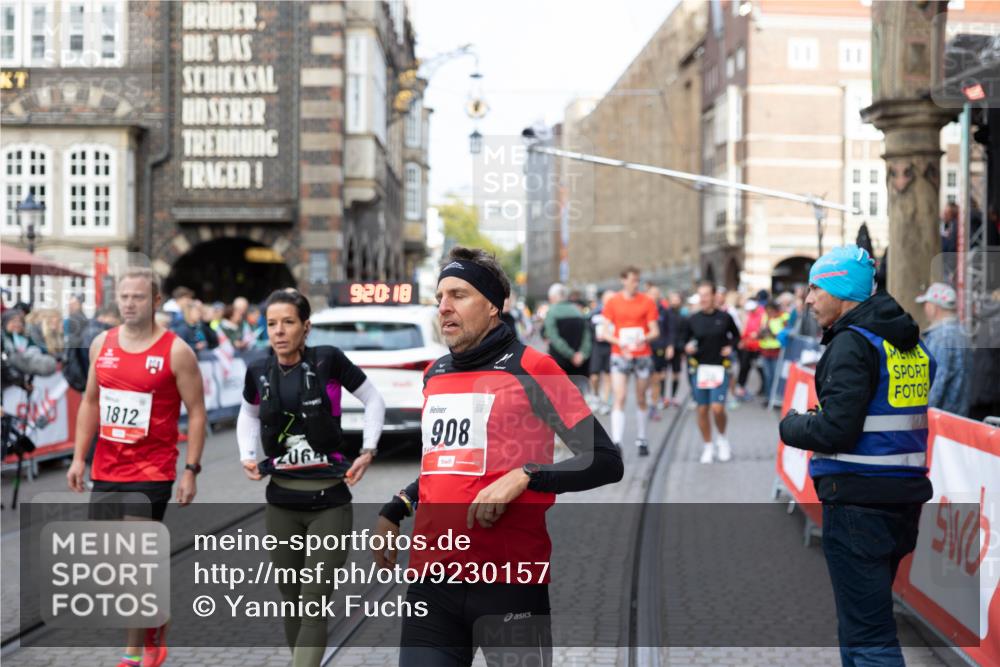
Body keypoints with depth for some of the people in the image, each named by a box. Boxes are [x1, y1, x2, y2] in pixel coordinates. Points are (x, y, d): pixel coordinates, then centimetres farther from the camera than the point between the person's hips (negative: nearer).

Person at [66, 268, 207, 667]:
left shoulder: (176, 352, -8)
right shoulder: (101, 344, 7)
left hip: (151, 473, -6)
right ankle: (155, 625, 31)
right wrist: (79, 457, 8)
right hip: (105, 471, 6)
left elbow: (196, 413, -6)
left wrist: (191, 469, -11)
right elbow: (90, 402, 15)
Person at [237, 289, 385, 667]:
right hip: (281, 503, 4)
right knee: (291, 601, 11)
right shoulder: (259, 372, 1)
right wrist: (247, 456, 5)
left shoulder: (328, 360, -10)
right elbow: (248, 415, 21)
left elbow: (373, 400, 3)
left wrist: (368, 450, -6)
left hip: (330, 502, -4)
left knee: (315, 604, -7)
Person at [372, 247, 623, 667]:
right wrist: (393, 511, 20)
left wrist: (523, 477, -18)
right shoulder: (434, 374, 14)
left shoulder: (531, 369, -5)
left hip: (511, 583, -5)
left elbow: (606, 461, -8)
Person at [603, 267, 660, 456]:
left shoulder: (647, 302, 1)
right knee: (619, 398, -12)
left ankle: (641, 440, 23)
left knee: (641, 399, 10)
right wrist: (619, 342, -17)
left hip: (643, 355, 1)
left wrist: (644, 338, -22)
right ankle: (616, 442, -18)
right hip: (620, 355, -1)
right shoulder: (613, 302, 1)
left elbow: (655, 331, -1)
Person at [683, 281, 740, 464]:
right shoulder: (693, 320, 2)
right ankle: (708, 447, 20)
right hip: (698, 368, 2)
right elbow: (687, 341, 10)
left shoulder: (724, 317, -2)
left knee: (718, 408, -13)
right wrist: (688, 347, -12)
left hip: (720, 368, -2)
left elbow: (736, 335, 13)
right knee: (702, 410, 5)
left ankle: (722, 438, 15)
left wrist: (730, 347, -5)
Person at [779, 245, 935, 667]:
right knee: (857, 625, 22)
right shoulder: (913, 344, 14)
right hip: (904, 498, 9)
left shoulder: (853, 344, -14)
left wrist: (791, 425, -1)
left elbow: (835, 430, -21)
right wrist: (817, 418, 17)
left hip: (857, 502, -9)